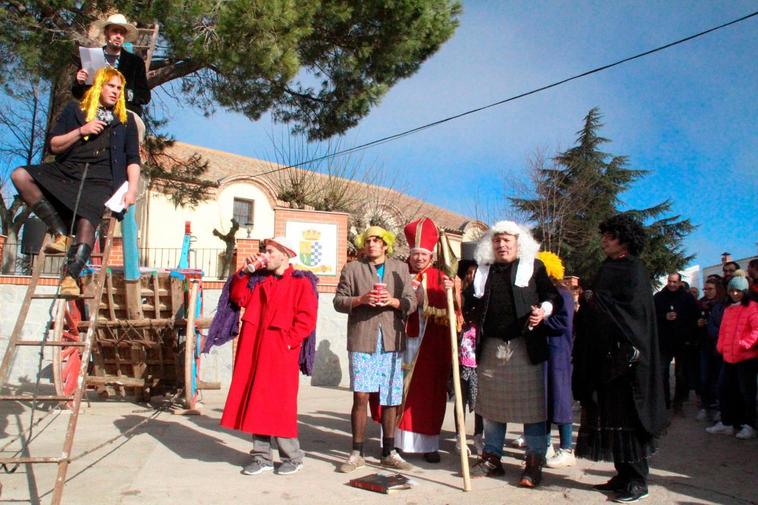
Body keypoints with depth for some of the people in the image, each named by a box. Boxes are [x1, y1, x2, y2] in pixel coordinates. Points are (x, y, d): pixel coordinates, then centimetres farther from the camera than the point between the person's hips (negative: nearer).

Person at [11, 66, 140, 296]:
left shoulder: (125, 120, 17)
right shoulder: (75, 110, 17)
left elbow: (133, 158, 10)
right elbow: (54, 145, 11)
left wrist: (132, 188, -6)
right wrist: (81, 131, -5)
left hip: (100, 180, -3)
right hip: (66, 171, 3)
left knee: (87, 221, -28)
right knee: (20, 175, -19)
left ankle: (72, 275, -31)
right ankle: (60, 232, -17)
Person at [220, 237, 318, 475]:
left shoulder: (301, 283, -2)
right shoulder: (259, 280, 17)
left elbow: (307, 319, -9)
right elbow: (239, 298, 9)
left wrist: (288, 340, -16)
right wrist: (245, 273, 2)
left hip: (281, 353, -6)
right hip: (254, 350, 6)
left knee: (280, 404, -4)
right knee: (255, 403, 8)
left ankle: (292, 457, 12)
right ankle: (262, 457, 19)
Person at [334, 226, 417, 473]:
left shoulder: (401, 268, 13)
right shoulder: (352, 268, 9)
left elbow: (411, 303, 8)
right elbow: (339, 301, 5)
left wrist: (394, 301, -12)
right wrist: (361, 299, -13)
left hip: (392, 341, 2)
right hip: (361, 340, -2)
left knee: (391, 398, 7)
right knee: (360, 397, -4)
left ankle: (389, 453, 20)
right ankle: (356, 453, 9)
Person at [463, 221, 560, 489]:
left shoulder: (533, 266, 4)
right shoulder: (483, 270, 14)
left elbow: (552, 295, 3)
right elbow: (470, 301, 17)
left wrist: (543, 310, -16)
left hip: (525, 346, -4)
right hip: (491, 347, 4)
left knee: (531, 404, -1)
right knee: (490, 403, 12)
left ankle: (534, 463, 10)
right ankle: (491, 458, 24)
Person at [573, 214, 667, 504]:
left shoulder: (633, 270, -7)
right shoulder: (606, 270, 16)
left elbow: (631, 307, -19)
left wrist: (594, 299, -11)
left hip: (625, 355, -8)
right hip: (603, 355, 8)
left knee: (626, 415, -4)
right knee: (610, 414, 10)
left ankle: (638, 481, 6)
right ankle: (624, 474, 20)